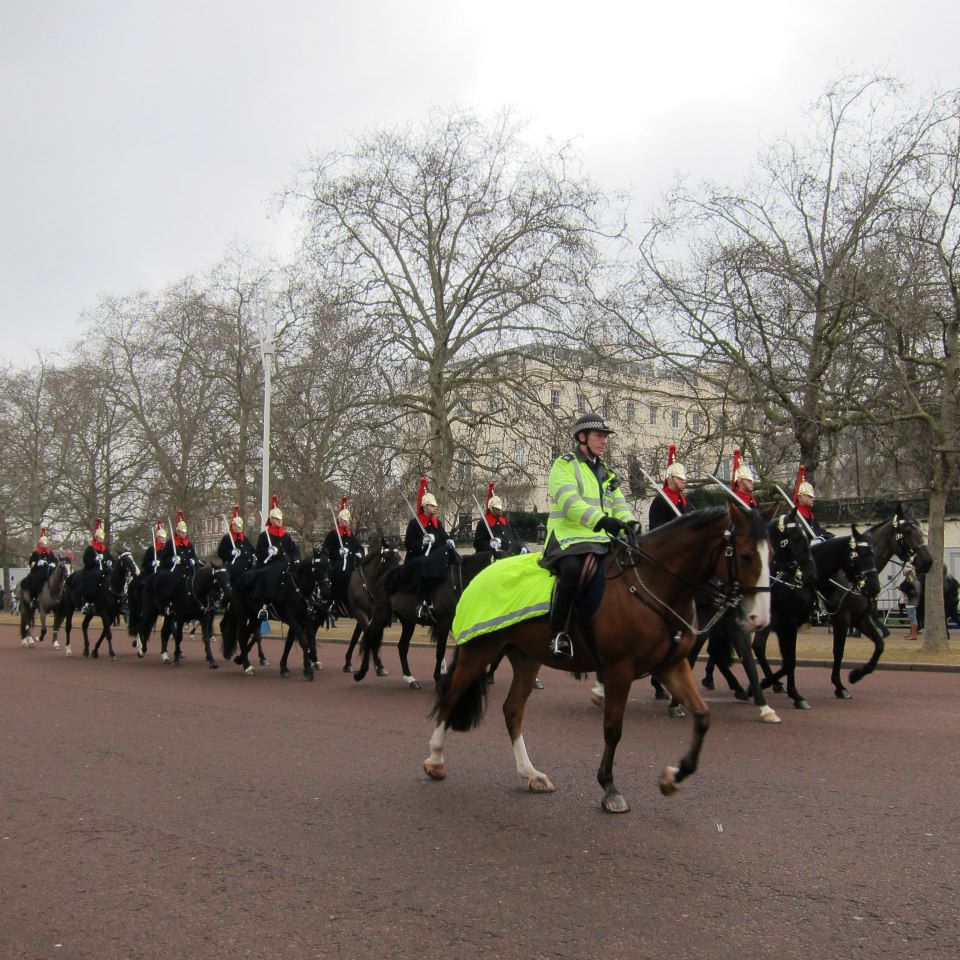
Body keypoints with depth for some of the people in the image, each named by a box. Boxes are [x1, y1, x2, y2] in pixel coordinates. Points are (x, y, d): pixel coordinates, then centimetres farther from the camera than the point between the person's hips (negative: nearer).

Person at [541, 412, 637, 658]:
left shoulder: (607, 474, 25)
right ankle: (558, 633, -28)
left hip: (602, 539, 7)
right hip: (568, 536, -7)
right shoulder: (564, 465, 2)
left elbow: (620, 507, 15)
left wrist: (630, 525, -9)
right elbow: (569, 502, -15)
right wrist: (601, 520, -29)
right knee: (572, 569, -36)